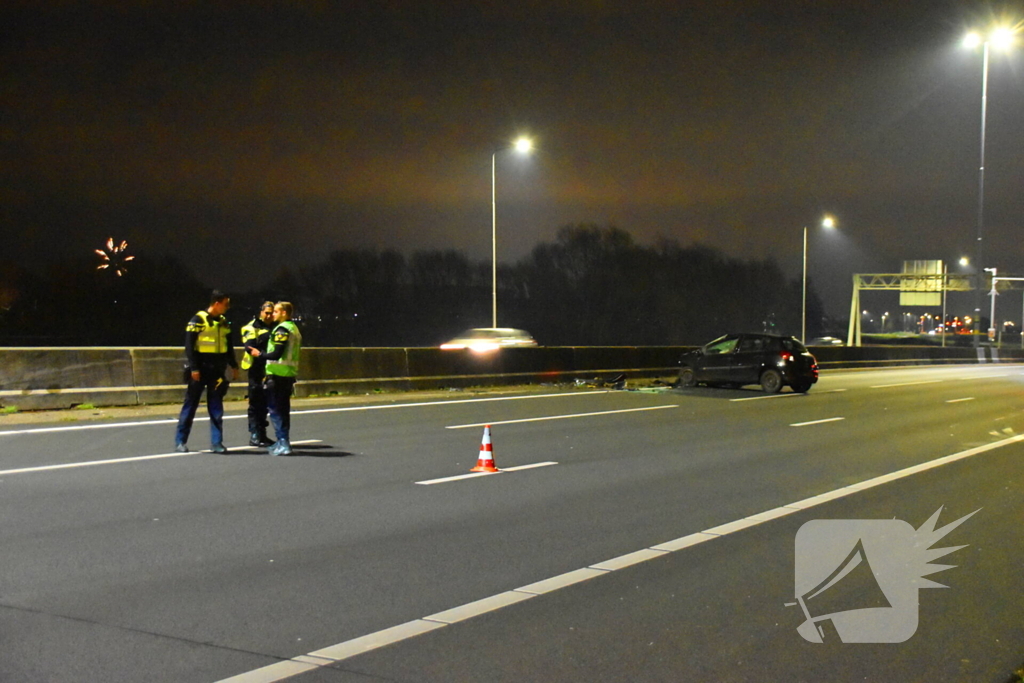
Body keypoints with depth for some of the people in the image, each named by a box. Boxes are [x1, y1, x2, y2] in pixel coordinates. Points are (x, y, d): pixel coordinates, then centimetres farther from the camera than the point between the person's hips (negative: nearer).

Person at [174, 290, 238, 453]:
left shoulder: (224, 323, 11)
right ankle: (180, 441, 9)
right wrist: (194, 368, -16)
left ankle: (216, 442, 10)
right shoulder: (198, 320, -9)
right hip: (200, 371, -5)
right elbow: (189, 345, -11)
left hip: (217, 371, 6)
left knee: (216, 407, 5)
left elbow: (228, 346, 20)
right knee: (190, 405, 2)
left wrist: (234, 366, 14)